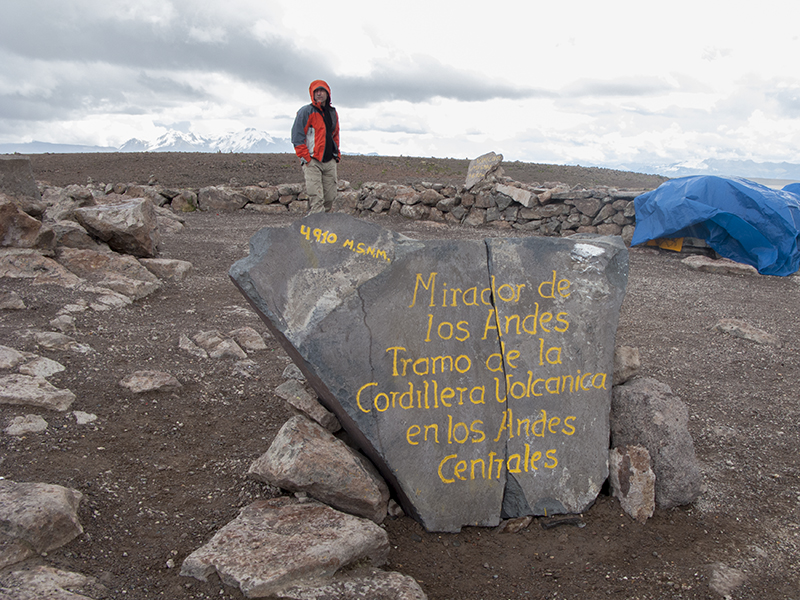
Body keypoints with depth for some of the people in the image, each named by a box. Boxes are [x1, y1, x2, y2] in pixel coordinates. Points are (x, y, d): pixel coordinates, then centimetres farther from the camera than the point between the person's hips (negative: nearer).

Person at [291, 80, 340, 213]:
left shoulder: (333, 113, 16)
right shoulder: (306, 112, -4)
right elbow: (297, 136, -7)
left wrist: (336, 153, 19)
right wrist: (305, 157, -13)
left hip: (330, 162, 6)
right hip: (312, 162, -6)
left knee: (330, 197, 5)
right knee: (316, 198, -14)